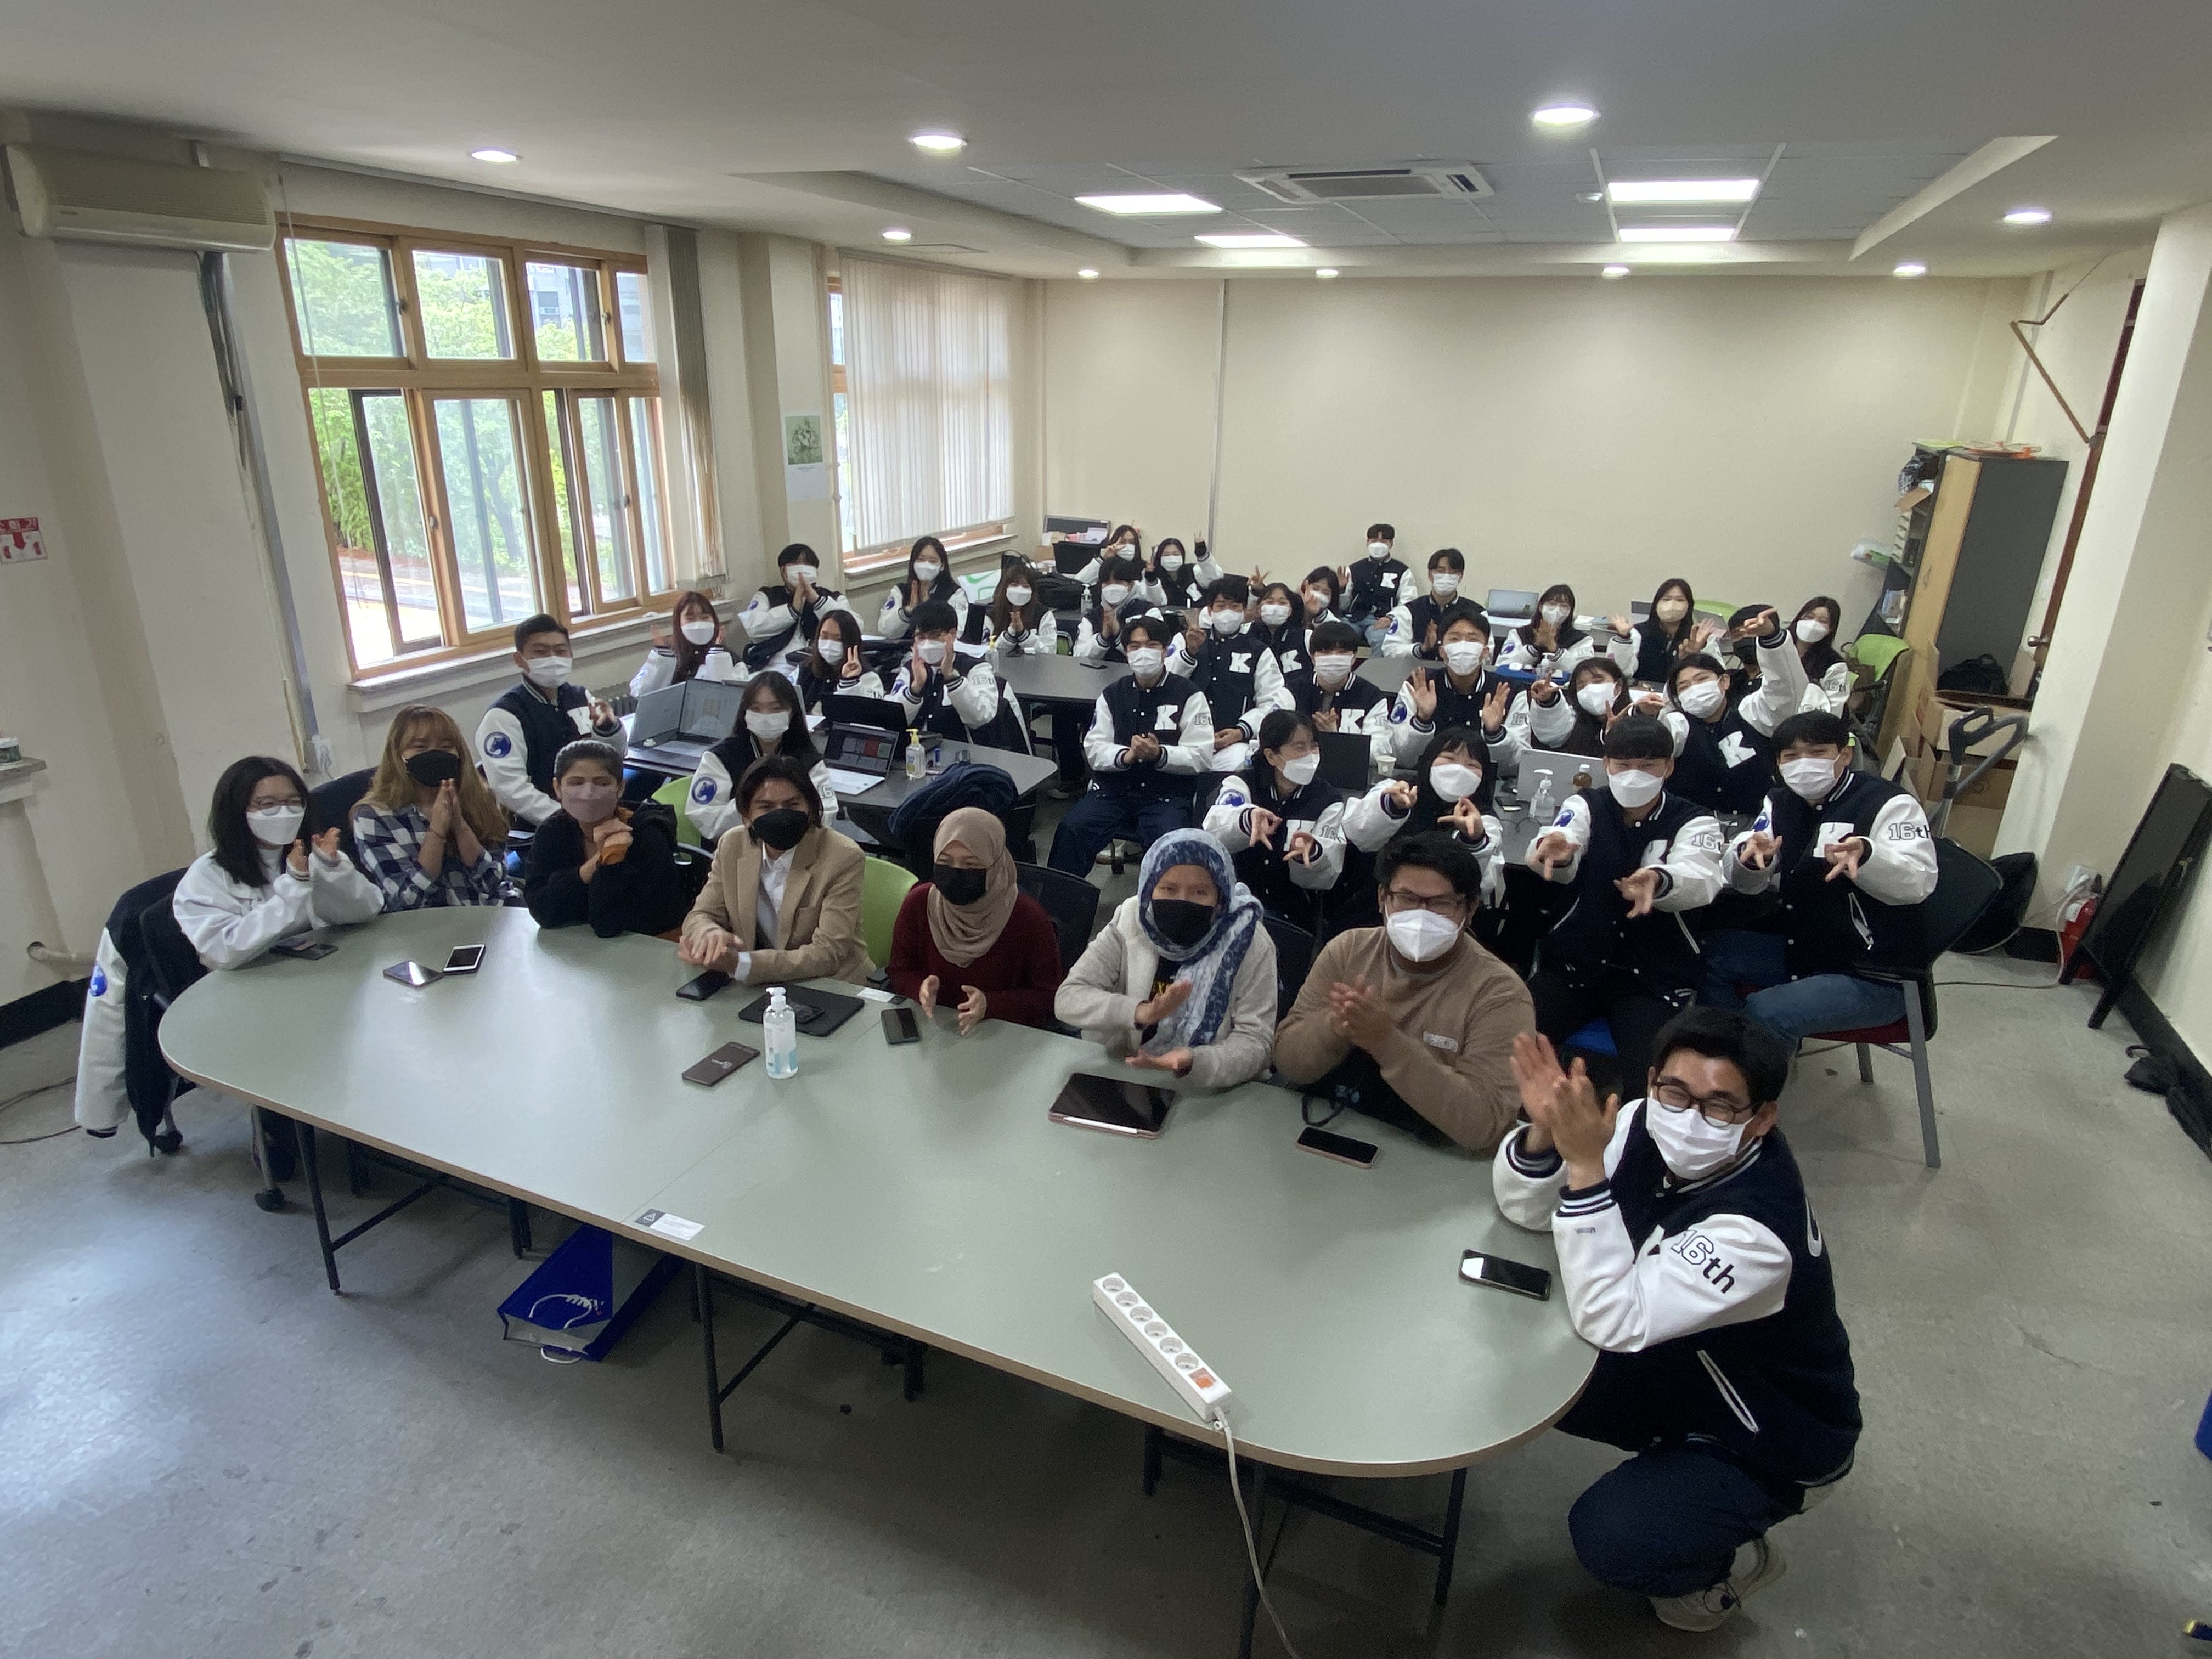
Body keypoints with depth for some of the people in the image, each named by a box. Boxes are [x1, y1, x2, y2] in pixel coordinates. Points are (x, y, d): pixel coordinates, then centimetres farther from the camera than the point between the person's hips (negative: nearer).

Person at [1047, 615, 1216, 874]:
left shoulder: (1189, 696, 1)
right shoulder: (1112, 695, 12)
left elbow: (1201, 757, -6)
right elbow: (1094, 749, 4)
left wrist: (1159, 755, -23)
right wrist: (1125, 756, -17)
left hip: (1167, 795, -3)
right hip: (1113, 788, 3)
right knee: (1071, 829, -21)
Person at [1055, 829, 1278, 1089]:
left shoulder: (1250, 944, -11)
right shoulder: (1130, 921, -5)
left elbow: (1254, 1041, -12)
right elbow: (1068, 998, -9)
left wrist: (1192, 1062, -31)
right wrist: (1141, 1013, -25)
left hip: (1209, 1090, 0)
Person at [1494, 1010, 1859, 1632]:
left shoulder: (1757, 1230, -38)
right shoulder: (1647, 1127, -19)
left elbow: (1613, 1323, -44)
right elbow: (1526, 1209, -14)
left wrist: (1585, 1166, -49)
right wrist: (1544, 1133, -35)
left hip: (1777, 1440, -6)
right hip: (1689, 1372, 7)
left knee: (1606, 1540, -21)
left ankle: (1735, 1561, 12)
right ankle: (1677, 1461, 18)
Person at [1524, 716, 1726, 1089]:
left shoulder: (1694, 821, 0)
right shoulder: (1585, 806, 4)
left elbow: (1700, 879, -23)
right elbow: (1564, 868, -18)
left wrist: (1657, 880, -48)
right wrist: (1553, 851, -45)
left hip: (1657, 976, -1)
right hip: (1574, 963, 1)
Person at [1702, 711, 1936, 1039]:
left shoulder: (1888, 803, -11)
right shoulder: (1780, 804, 6)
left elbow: (1918, 882, -27)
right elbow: (1746, 884, -2)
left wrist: (1864, 855, -48)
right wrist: (1750, 856, -26)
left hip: (1874, 978, -7)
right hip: (1801, 953, 7)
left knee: (1765, 1012, -27)